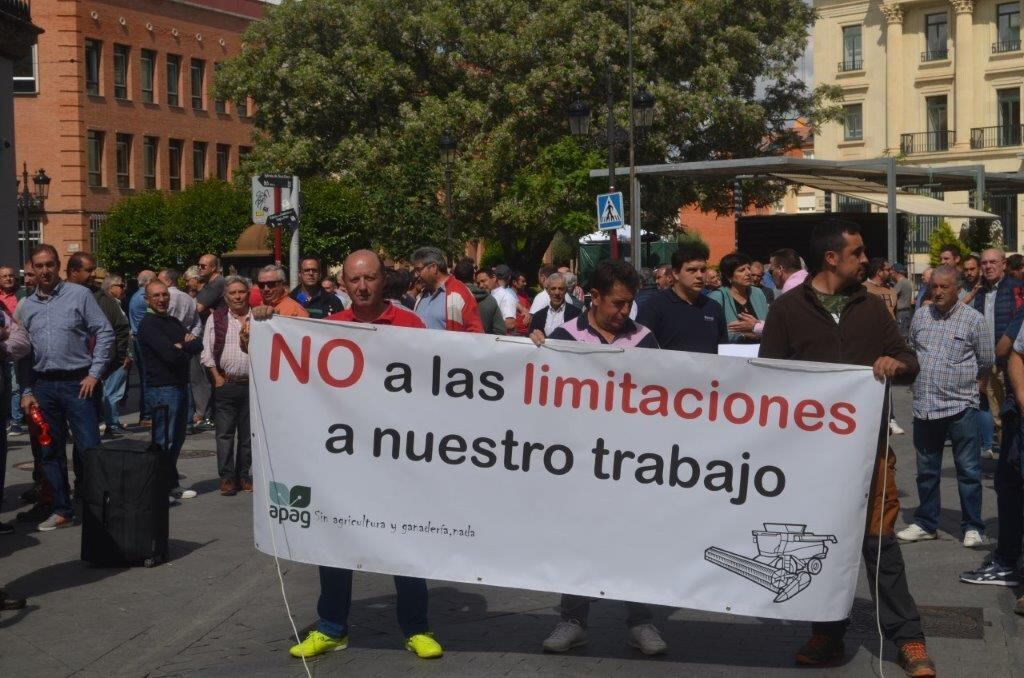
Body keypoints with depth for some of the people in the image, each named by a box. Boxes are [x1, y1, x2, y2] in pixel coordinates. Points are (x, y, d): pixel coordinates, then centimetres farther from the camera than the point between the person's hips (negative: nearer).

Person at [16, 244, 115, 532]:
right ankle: (62, 510, 20)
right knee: (51, 452, 10)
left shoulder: (79, 295, -2)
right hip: (43, 386, 4)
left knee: (90, 449, -7)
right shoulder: (25, 308, 10)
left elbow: (105, 333, -3)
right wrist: (27, 391, 6)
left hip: (77, 383, -4)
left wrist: (94, 373, -8)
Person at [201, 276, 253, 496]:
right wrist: (217, 377, -2)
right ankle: (227, 478, 4)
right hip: (226, 384, -1)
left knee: (249, 434, 7)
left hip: (252, 384, 1)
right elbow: (207, 350, 3)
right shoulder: (216, 318, 5)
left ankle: (245, 476, 17)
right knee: (224, 433, -1)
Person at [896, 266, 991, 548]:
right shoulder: (920, 316, 7)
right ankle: (925, 523, 25)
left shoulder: (974, 319, -5)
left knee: (968, 471, 3)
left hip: (960, 406, -4)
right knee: (927, 471, 14)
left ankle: (973, 527, 12)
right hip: (924, 406, 4)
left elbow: (987, 361, 3)